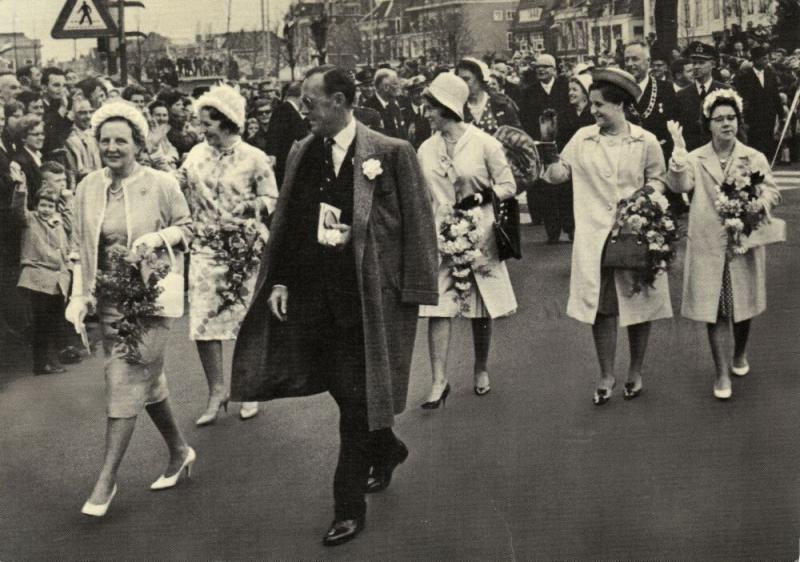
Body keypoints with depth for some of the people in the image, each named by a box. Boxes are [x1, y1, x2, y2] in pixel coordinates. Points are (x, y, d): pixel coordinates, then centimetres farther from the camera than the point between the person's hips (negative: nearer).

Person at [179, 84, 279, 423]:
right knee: (203, 321, -2)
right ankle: (216, 392, 12)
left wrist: (251, 207, -18)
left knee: (246, 321, 6)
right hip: (205, 250, 3)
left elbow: (273, 200, -2)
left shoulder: (254, 158, -5)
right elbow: (181, 192, 14)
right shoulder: (196, 155, 5)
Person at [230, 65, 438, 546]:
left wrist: (412, 291, -10)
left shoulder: (392, 153, -7)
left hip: (368, 298, -5)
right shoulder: (302, 154, 8)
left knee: (356, 399, 1)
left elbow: (418, 225, -6)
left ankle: (350, 507, 15)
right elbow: (286, 223, 12)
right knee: (346, 392, 16)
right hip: (313, 297, 5)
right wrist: (279, 281, 5)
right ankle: (386, 449, 45)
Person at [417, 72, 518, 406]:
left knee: (481, 309, 8)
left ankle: (481, 370, 28)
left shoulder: (484, 143, -5)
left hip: (479, 236, -2)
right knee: (438, 308, -7)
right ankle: (439, 381, -3)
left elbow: (509, 187, -2)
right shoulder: (426, 150, 7)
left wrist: (481, 197, -17)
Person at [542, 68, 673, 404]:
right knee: (601, 307, 3)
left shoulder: (646, 141, -2)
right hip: (595, 238, 1)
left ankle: (636, 371, 27)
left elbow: (657, 178, 6)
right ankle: (606, 376, 18)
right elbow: (558, 173, 0)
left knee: (638, 304, 9)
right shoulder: (583, 138, 2)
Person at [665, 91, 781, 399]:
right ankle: (722, 373, 5)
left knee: (743, 304, 13)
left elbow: (771, 192, 3)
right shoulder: (695, 159, 2)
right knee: (715, 308, -2)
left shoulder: (755, 158, 4)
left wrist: (757, 205, -18)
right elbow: (680, 185, -15)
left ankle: (740, 354, 39)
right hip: (709, 245, -1)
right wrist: (679, 151, -26)